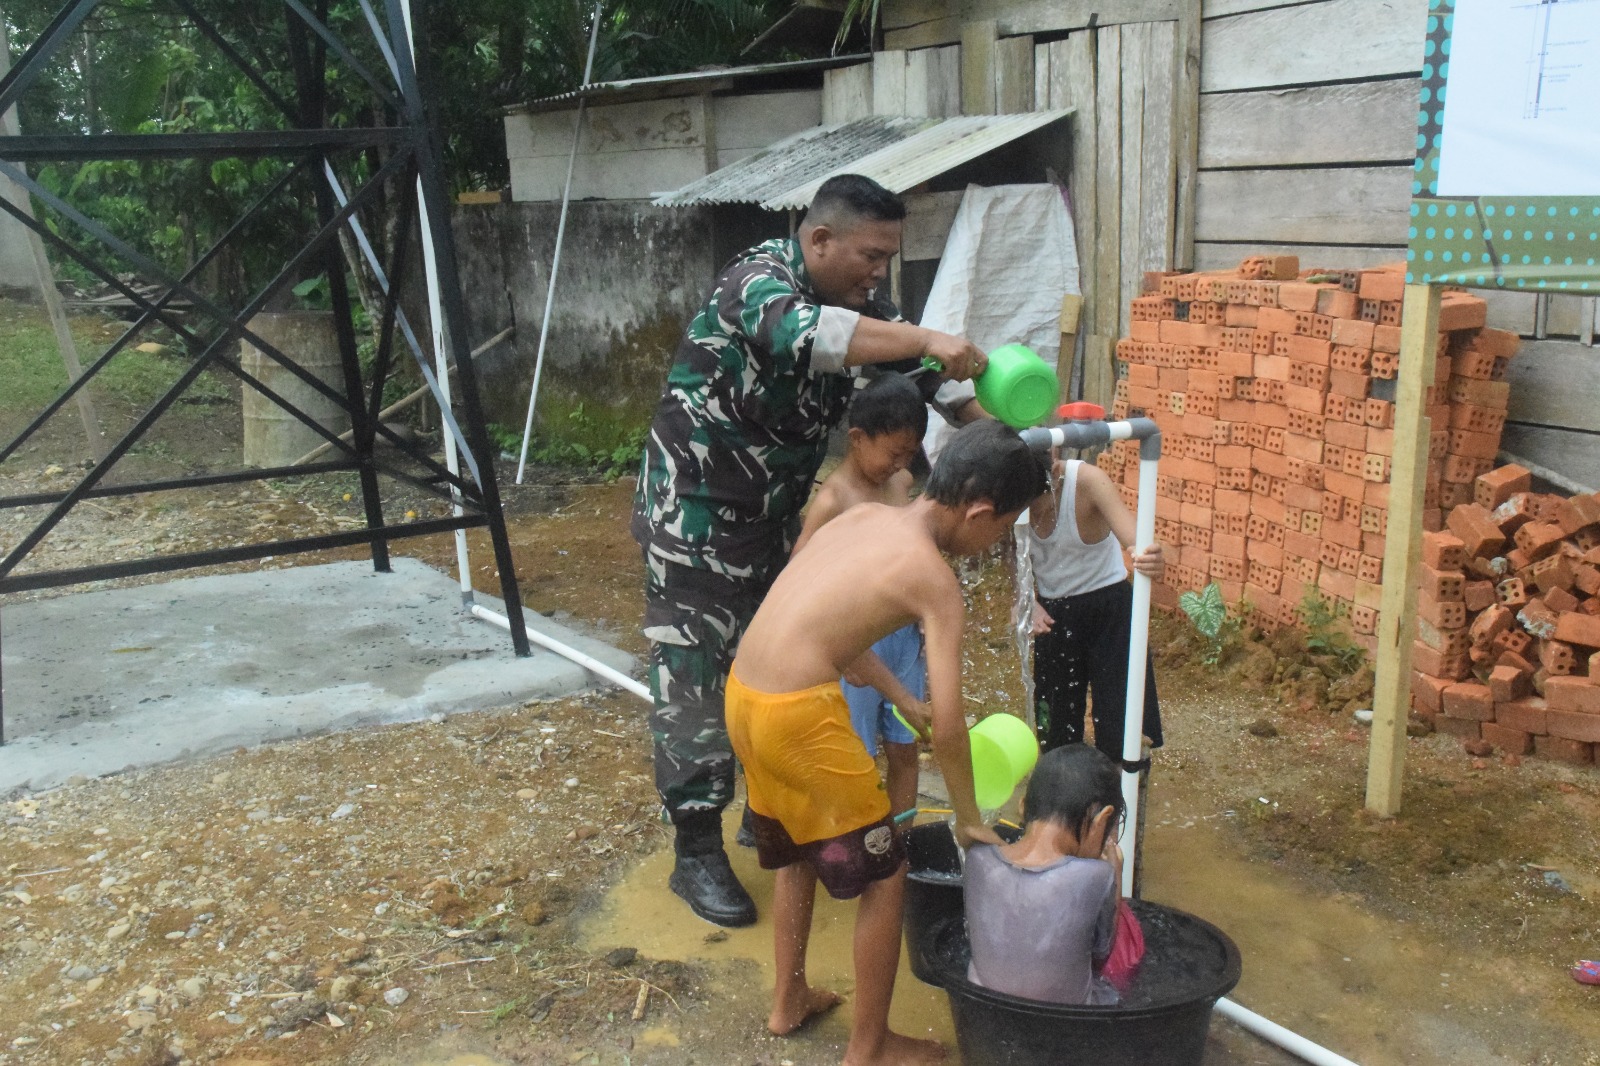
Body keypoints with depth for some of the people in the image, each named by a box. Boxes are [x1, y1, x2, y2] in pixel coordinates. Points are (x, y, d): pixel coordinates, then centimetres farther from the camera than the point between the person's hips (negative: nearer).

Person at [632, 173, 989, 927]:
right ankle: (697, 854, 7)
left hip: (776, 515, 8)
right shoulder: (756, 283, -23)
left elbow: (909, 374, 1)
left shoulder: (854, 301, 2)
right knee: (695, 680, -3)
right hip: (695, 516, -8)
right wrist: (928, 342, -47)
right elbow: (801, 335, -45)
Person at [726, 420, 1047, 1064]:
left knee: (796, 850, 29)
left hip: (743, 696, 9)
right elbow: (947, 727, -11)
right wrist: (968, 816, 5)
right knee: (884, 876, 9)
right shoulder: (935, 579, -10)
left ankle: (790, 1000, 45)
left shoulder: (862, 515, 11)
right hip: (799, 716, -9)